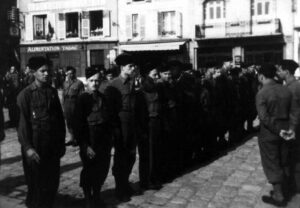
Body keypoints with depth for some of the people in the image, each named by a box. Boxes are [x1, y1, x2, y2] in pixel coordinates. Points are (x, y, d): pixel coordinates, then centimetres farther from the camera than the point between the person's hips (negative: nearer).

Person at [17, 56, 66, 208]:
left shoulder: (53, 92, 7)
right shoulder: (25, 94, -8)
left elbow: (60, 117, 9)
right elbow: (23, 122, -10)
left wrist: (62, 141, 8)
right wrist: (27, 147, -15)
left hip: (53, 145, 5)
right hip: (35, 146, -4)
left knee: (52, 181, 13)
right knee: (36, 183, 9)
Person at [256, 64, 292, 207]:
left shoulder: (261, 94, -17)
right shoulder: (286, 91, 0)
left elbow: (264, 117, -24)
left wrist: (278, 130, -17)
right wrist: (287, 129, 2)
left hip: (269, 132, -6)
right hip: (284, 129, 6)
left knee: (271, 164, 7)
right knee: (281, 163, 18)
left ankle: (279, 196, 14)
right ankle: (279, 190, 31)